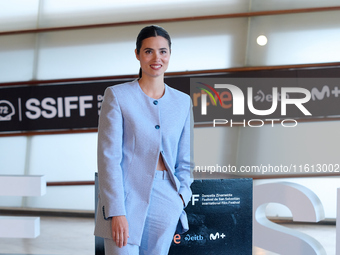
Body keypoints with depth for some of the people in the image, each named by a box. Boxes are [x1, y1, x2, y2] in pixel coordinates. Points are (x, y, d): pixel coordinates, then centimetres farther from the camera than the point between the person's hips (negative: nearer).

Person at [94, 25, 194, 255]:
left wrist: (182, 195, 1)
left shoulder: (183, 101, 10)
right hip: (126, 199, -4)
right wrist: (116, 212, -13)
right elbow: (109, 157, -8)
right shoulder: (117, 95, -2)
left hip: (165, 202, 4)